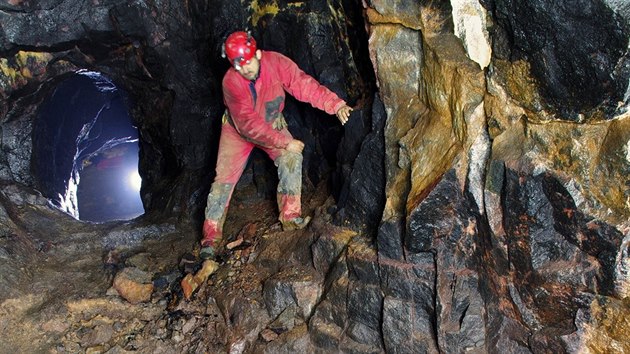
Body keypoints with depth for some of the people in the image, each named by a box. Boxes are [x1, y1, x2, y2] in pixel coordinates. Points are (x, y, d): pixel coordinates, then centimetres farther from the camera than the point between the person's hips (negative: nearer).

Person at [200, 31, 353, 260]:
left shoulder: (276, 63, -25)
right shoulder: (231, 82, -31)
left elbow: (303, 84, -31)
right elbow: (248, 124, -33)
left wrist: (336, 105, -43)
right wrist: (285, 143, -32)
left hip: (272, 124, 2)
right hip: (237, 130, -2)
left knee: (291, 159, -21)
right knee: (224, 179, -8)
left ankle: (291, 218, -10)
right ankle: (211, 237, 4)